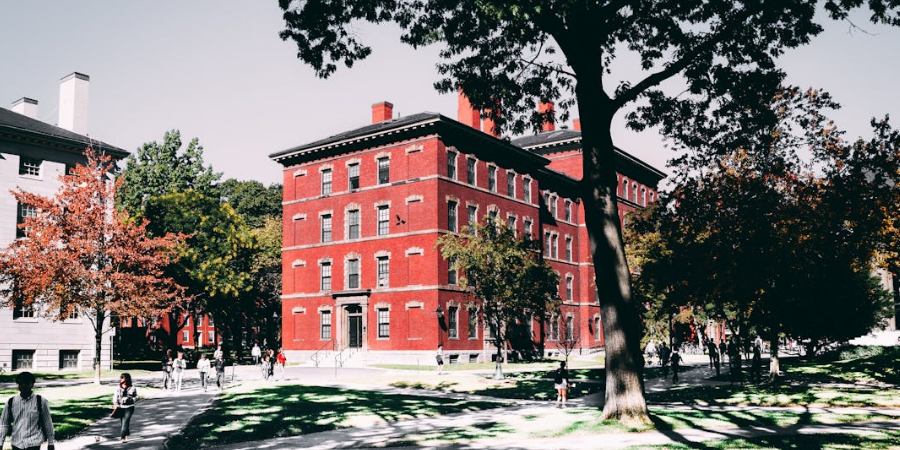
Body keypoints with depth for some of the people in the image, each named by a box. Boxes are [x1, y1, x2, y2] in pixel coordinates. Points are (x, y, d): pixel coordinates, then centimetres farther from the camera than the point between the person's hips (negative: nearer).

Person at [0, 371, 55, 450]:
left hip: (33, 443, -4)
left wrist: (50, 443, 3)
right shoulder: (11, 402, 2)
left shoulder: (41, 402, -5)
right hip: (16, 443, 4)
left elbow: (48, 423, 0)